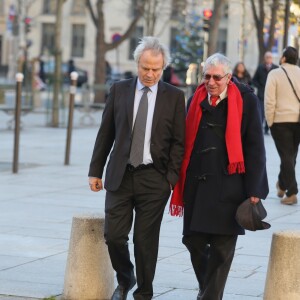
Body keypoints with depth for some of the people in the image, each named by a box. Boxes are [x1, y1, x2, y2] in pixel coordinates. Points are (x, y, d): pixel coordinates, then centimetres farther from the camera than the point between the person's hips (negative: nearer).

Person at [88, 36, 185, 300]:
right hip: (120, 176, 2)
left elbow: (178, 142, 1)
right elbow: (106, 133, 9)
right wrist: (96, 170, 7)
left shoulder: (174, 97, 1)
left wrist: (172, 177, -7)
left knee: (146, 241, 2)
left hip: (154, 179, -2)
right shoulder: (119, 90, 6)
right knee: (114, 235, -1)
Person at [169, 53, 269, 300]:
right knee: (193, 240, 9)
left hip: (229, 185, -4)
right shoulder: (196, 101, 10)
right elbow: (185, 143, 13)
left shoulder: (246, 101, -2)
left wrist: (253, 190, -8)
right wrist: (179, 184, 11)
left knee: (222, 247, -1)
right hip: (197, 184, 4)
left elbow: (255, 148, -3)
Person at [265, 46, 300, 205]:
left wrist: (270, 121, -2)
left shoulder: (275, 74, -6)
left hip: (281, 120, -4)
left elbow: (269, 101, -10)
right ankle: (282, 185, 32)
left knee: (286, 155, -1)